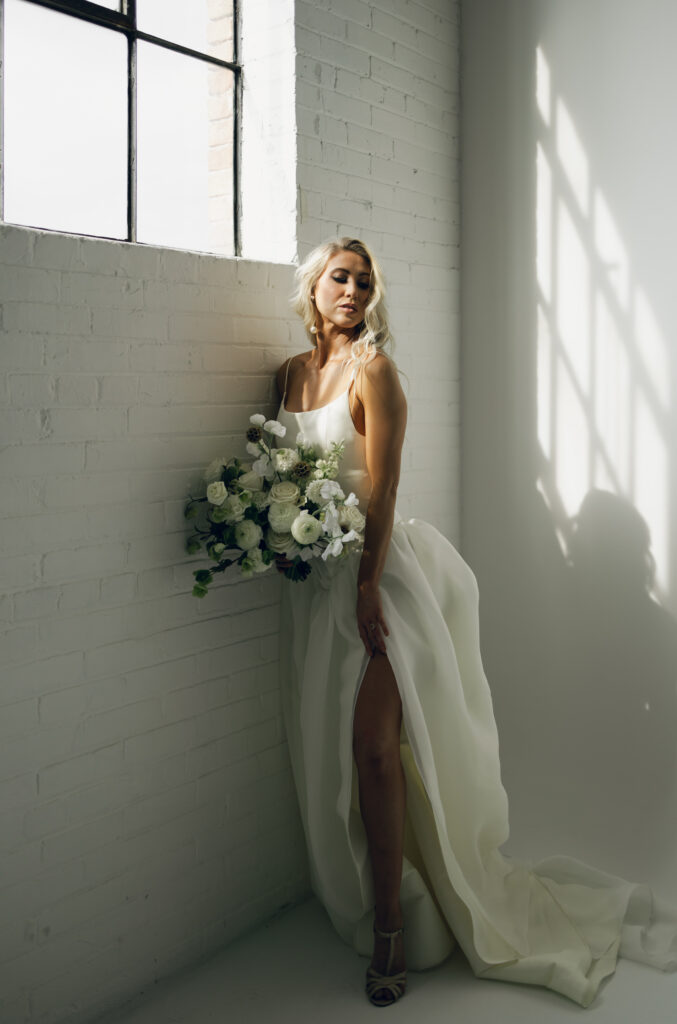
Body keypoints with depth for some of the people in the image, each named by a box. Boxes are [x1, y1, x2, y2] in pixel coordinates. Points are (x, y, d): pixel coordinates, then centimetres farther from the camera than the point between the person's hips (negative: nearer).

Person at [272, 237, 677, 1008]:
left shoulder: (371, 368, -7)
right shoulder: (292, 373, 12)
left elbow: (382, 486, -13)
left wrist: (368, 587, -18)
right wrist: (281, 541, 8)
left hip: (373, 566, -6)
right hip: (315, 576, 6)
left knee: (373, 745, -10)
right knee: (330, 747, 9)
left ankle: (387, 933, 0)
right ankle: (359, 900, 25)